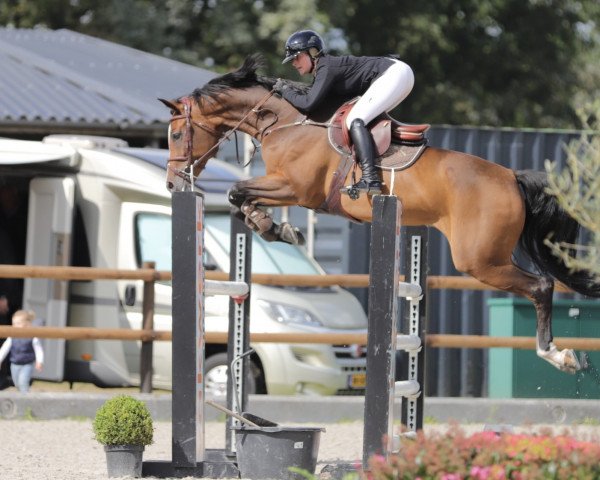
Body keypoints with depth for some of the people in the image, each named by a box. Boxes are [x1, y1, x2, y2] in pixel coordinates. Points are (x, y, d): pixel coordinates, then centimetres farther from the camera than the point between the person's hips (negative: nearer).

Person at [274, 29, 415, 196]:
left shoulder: (327, 68, -13)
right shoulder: (323, 68, 16)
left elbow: (308, 104, -19)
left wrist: (285, 90, -6)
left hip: (394, 74, -11)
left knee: (355, 120, -17)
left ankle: (370, 180, -29)